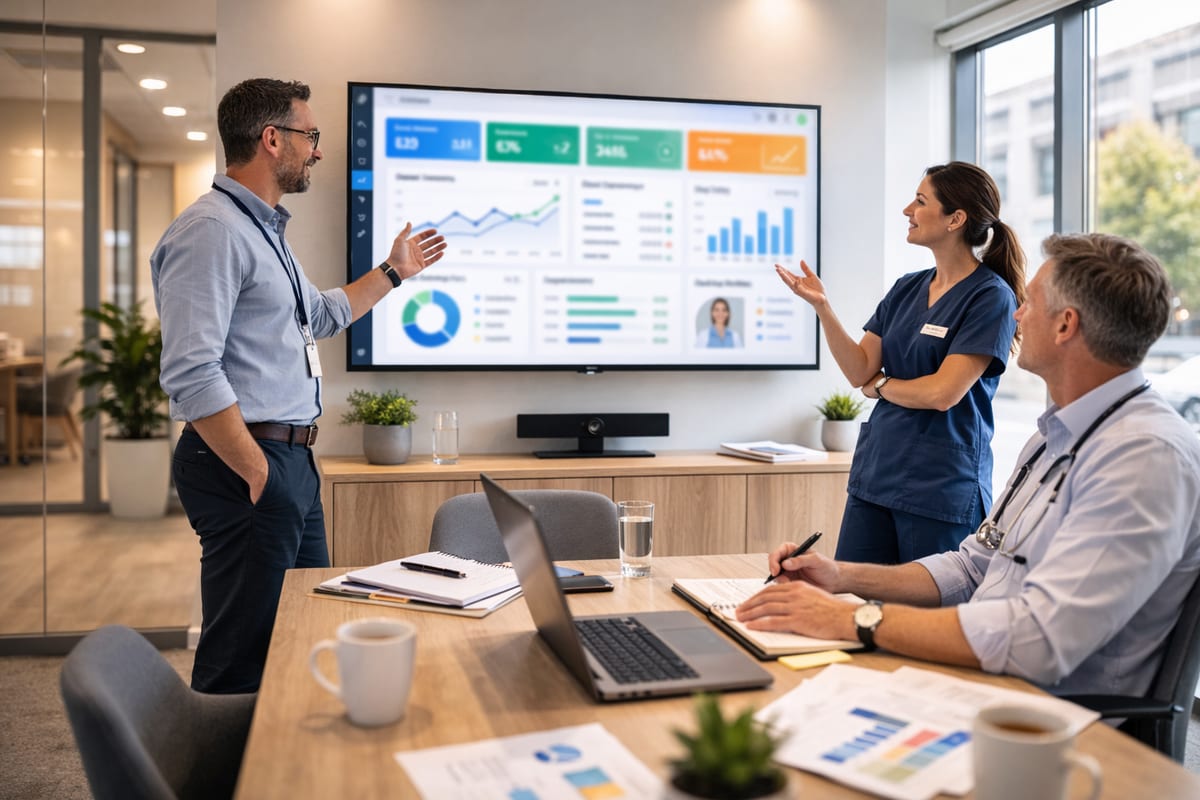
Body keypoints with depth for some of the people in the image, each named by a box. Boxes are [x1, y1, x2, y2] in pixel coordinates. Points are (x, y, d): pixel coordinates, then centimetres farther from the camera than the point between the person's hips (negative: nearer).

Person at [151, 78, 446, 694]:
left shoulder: (266, 232, 18)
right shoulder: (211, 231, -15)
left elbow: (321, 316, 34)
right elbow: (190, 374, -24)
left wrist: (393, 271, 36)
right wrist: (259, 475, -21)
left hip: (293, 458, 11)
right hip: (250, 462, -10)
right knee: (241, 663, -2)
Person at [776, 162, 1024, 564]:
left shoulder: (991, 296, -10)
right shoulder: (906, 289, 10)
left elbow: (943, 392, -18)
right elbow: (859, 370, 3)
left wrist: (880, 385, -2)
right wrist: (821, 306, -7)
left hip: (941, 489, -6)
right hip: (874, 476, 6)